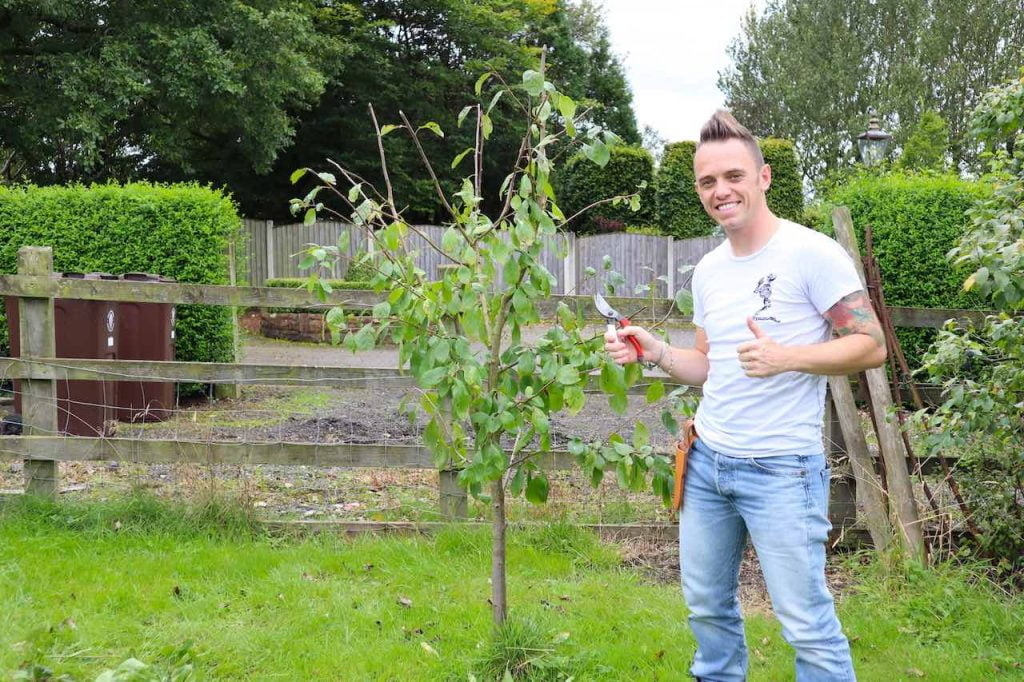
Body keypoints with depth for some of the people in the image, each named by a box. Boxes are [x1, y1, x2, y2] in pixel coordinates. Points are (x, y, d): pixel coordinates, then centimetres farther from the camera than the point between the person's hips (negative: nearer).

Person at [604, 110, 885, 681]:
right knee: (708, 606, 18)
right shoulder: (708, 270, 9)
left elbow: (872, 346, -12)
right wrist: (655, 351, 0)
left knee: (806, 623, -1)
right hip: (707, 461, 7)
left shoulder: (812, 253, -12)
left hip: (781, 469, -7)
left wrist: (786, 358, -26)